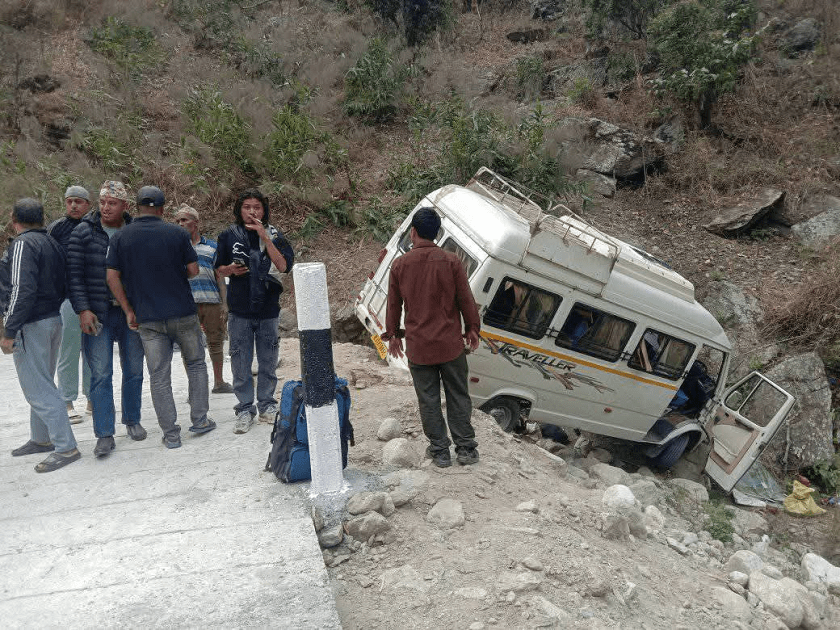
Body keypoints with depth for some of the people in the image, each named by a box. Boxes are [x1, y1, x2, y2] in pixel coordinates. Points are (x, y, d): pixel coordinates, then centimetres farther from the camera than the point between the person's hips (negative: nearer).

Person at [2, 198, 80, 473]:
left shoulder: (24, 244, -14)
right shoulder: (52, 242, 12)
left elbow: (22, 290, -22)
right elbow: (61, 286, 16)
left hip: (32, 325, -9)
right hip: (53, 318, 9)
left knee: (37, 388, -6)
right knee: (42, 383, 19)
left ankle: (66, 447, -7)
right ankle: (41, 439, 30)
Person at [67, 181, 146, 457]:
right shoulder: (83, 232, -1)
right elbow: (74, 274, -3)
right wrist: (83, 310, -11)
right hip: (97, 315, -2)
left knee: (134, 371, 11)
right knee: (100, 375, -3)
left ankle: (132, 420, 29)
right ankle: (104, 435, 3)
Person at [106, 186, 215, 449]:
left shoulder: (120, 237, 1)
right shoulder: (177, 233, -3)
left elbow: (112, 278, -2)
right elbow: (193, 270, -2)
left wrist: (129, 311, 4)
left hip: (148, 318, 1)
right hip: (182, 312, -1)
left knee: (159, 376, 6)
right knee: (195, 363, 17)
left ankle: (170, 433, 10)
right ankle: (199, 420, 18)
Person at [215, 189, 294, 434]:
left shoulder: (274, 235, 1)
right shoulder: (229, 236, 3)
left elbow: (284, 266, -13)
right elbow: (218, 269, 12)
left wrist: (264, 237, -18)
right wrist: (231, 270, -11)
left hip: (268, 308, 0)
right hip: (239, 310, 0)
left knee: (268, 361, 9)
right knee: (240, 361, 3)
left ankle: (267, 405, 24)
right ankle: (245, 409, 15)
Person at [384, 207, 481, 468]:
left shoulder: (400, 265, -5)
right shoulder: (450, 261, -8)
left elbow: (394, 304, 3)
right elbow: (466, 299, -3)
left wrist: (392, 334, 17)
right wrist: (472, 328, 12)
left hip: (418, 346, 0)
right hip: (450, 344, 0)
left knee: (429, 401, 11)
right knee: (458, 397, 13)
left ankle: (440, 451, 18)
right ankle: (466, 449, 19)